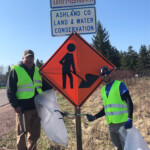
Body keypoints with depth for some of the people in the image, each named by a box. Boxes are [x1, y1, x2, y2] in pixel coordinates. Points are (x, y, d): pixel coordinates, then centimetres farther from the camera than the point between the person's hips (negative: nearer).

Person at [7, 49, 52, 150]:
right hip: (23, 108, -5)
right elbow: (10, 91, -6)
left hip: (37, 107, 5)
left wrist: (52, 88, 5)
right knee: (22, 132, 5)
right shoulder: (16, 70, -3)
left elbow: (45, 85, 23)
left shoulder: (37, 70, 15)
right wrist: (15, 105, -13)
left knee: (35, 133, 15)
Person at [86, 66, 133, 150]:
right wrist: (94, 117, 10)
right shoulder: (103, 90, 14)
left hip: (123, 123, -6)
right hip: (111, 124, 6)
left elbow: (129, 102, -10)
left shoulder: (120, 85, -5)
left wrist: (129, 119, -21)